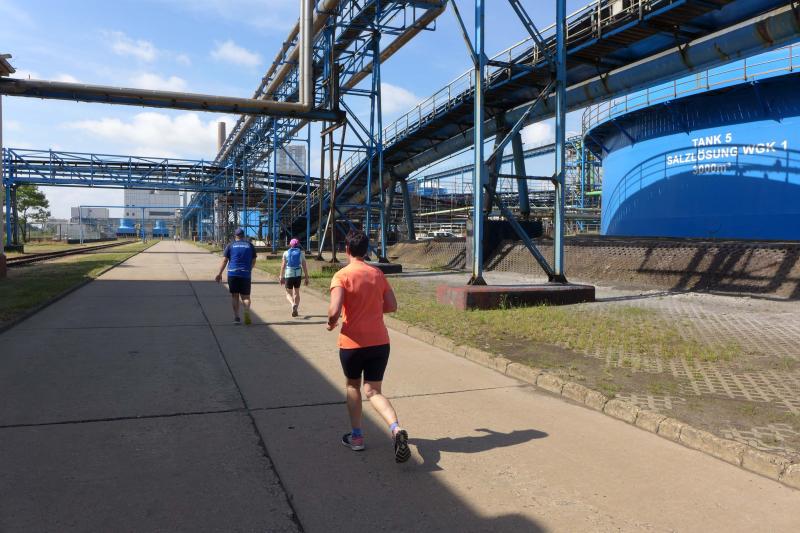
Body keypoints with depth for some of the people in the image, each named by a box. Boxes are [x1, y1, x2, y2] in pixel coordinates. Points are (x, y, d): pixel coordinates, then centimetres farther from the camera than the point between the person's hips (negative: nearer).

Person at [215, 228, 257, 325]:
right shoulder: (250, 245, 9)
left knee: (234, 296, 10)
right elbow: (253, 261, 11)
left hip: (232, 273, 0)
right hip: (245, 274, 0)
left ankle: (236, 317, 5)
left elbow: (224, 261, 1)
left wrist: (220, 274, 6)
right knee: (245, 296, 6)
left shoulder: (230, 246, 6)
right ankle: (247, 311, -22)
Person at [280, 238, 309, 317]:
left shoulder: (286, 253, 2)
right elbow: (304, 266, 1)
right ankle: (295, 309, 12)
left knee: (288, 293, 8)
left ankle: (293, 304, -21)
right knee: (296, 293, 16)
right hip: (298, 274, 1)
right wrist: (306, 277, 5)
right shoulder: (301, 253, 4)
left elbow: (283, 265, -1)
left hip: (288, 275, -1)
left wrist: (281, 277, 4)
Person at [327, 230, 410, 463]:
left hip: (352, 343, -3)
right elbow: (392, 306, 7)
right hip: (380, 341, 3)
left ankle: (356, 436, 26)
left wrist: (331, 323, 0)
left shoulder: (342, 275, -10)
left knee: (352, 385, 21)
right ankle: (396, 429, -17)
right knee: (373, 391, 8)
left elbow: (334, 310, -21)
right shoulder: (378, 273, 5)